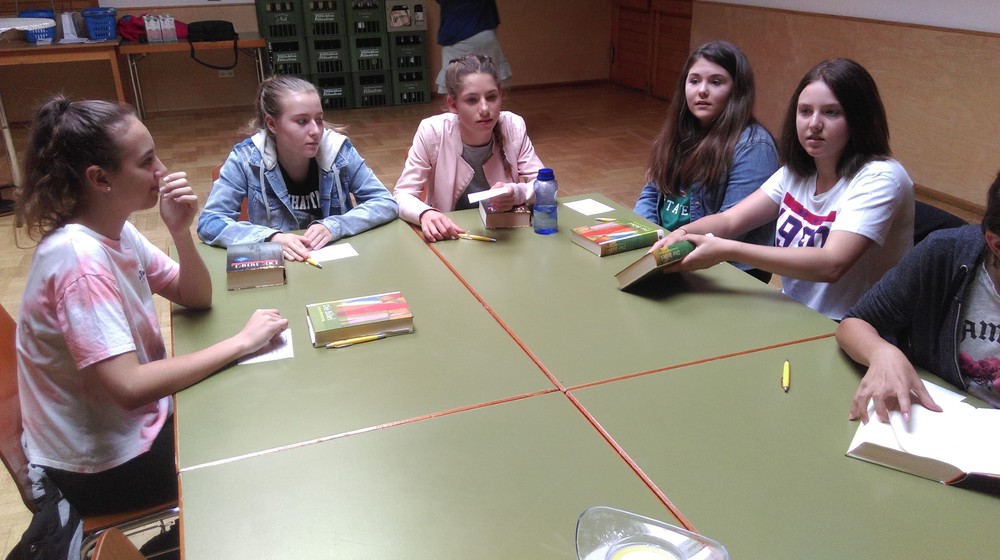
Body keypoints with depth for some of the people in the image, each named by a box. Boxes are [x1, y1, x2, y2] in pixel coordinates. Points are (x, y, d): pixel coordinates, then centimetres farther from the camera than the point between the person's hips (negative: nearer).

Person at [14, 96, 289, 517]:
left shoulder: (115, 230, -3)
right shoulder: (79, 260, -29)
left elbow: (196, 298, 3)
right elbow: (128, 387, -35)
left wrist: (181, 232, -16)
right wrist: (240, 342, -29)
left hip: (133, 422, 8)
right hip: (105, 466, -8)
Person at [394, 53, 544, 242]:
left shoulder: (514, 127, -11)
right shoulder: (432, 132, -15)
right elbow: (402, 195, -12)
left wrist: (516, 193, -29)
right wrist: (425, 213, -34)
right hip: (449, 239, -1)